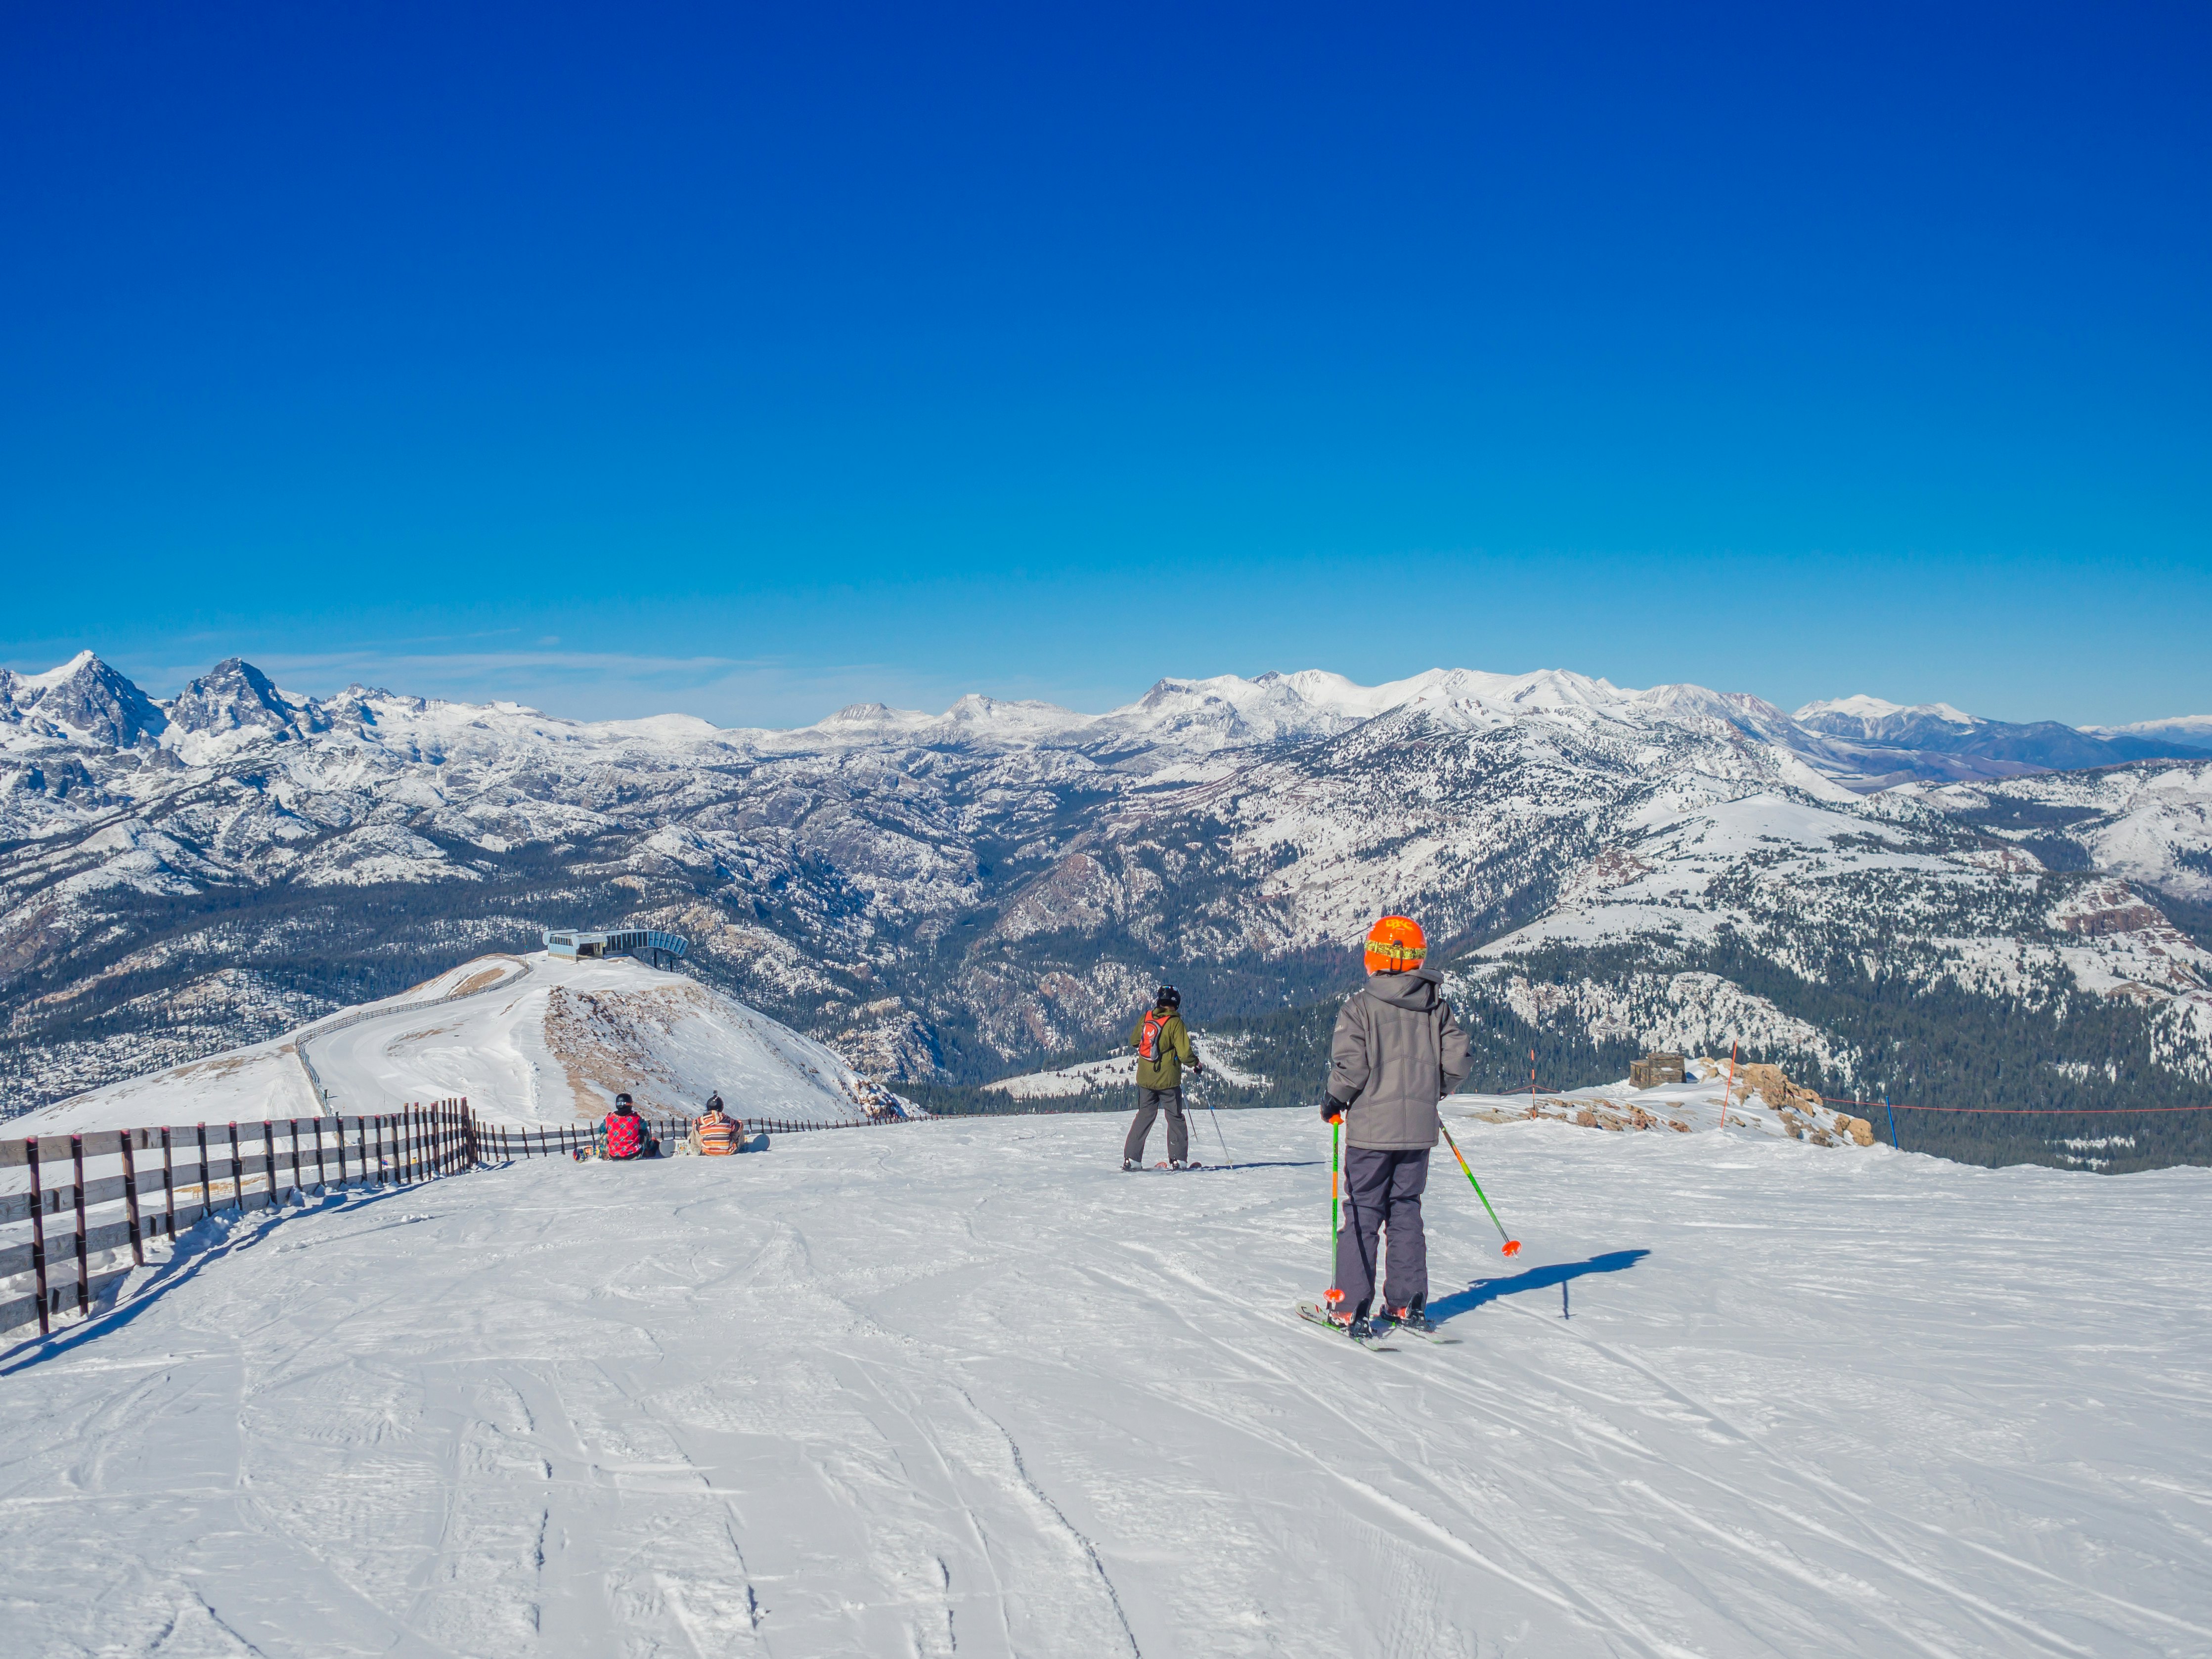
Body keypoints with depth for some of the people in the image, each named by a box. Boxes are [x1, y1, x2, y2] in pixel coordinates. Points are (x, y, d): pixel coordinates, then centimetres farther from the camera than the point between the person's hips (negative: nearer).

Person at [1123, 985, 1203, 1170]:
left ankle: (1131, 1158, 7)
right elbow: (1185, 1053, -16)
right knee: (1175, 1118, 8)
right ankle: (1178, 1160, 5)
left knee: (1145, 1115, 13)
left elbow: (1134, 1041, 15)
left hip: (1145, 1078, 4)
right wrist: (1197, 1067, 2)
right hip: (1168, 1079, -4)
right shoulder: (1175, 1023, -13)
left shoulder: (1146, 1019, 2)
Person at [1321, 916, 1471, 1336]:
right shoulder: (1437, 1006, 4)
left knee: (1362, 1213, 2)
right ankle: (1407, 1304, 14)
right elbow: (1457, 1061, 2)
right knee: (1406, 1211, 14)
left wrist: (1336, 1101, 1)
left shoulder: (1360, 1006, -9)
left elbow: (1351, 1065, -16)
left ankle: (1350, 1307, 1)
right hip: (1420, 1127, 4)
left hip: (1372, 1127, -4)